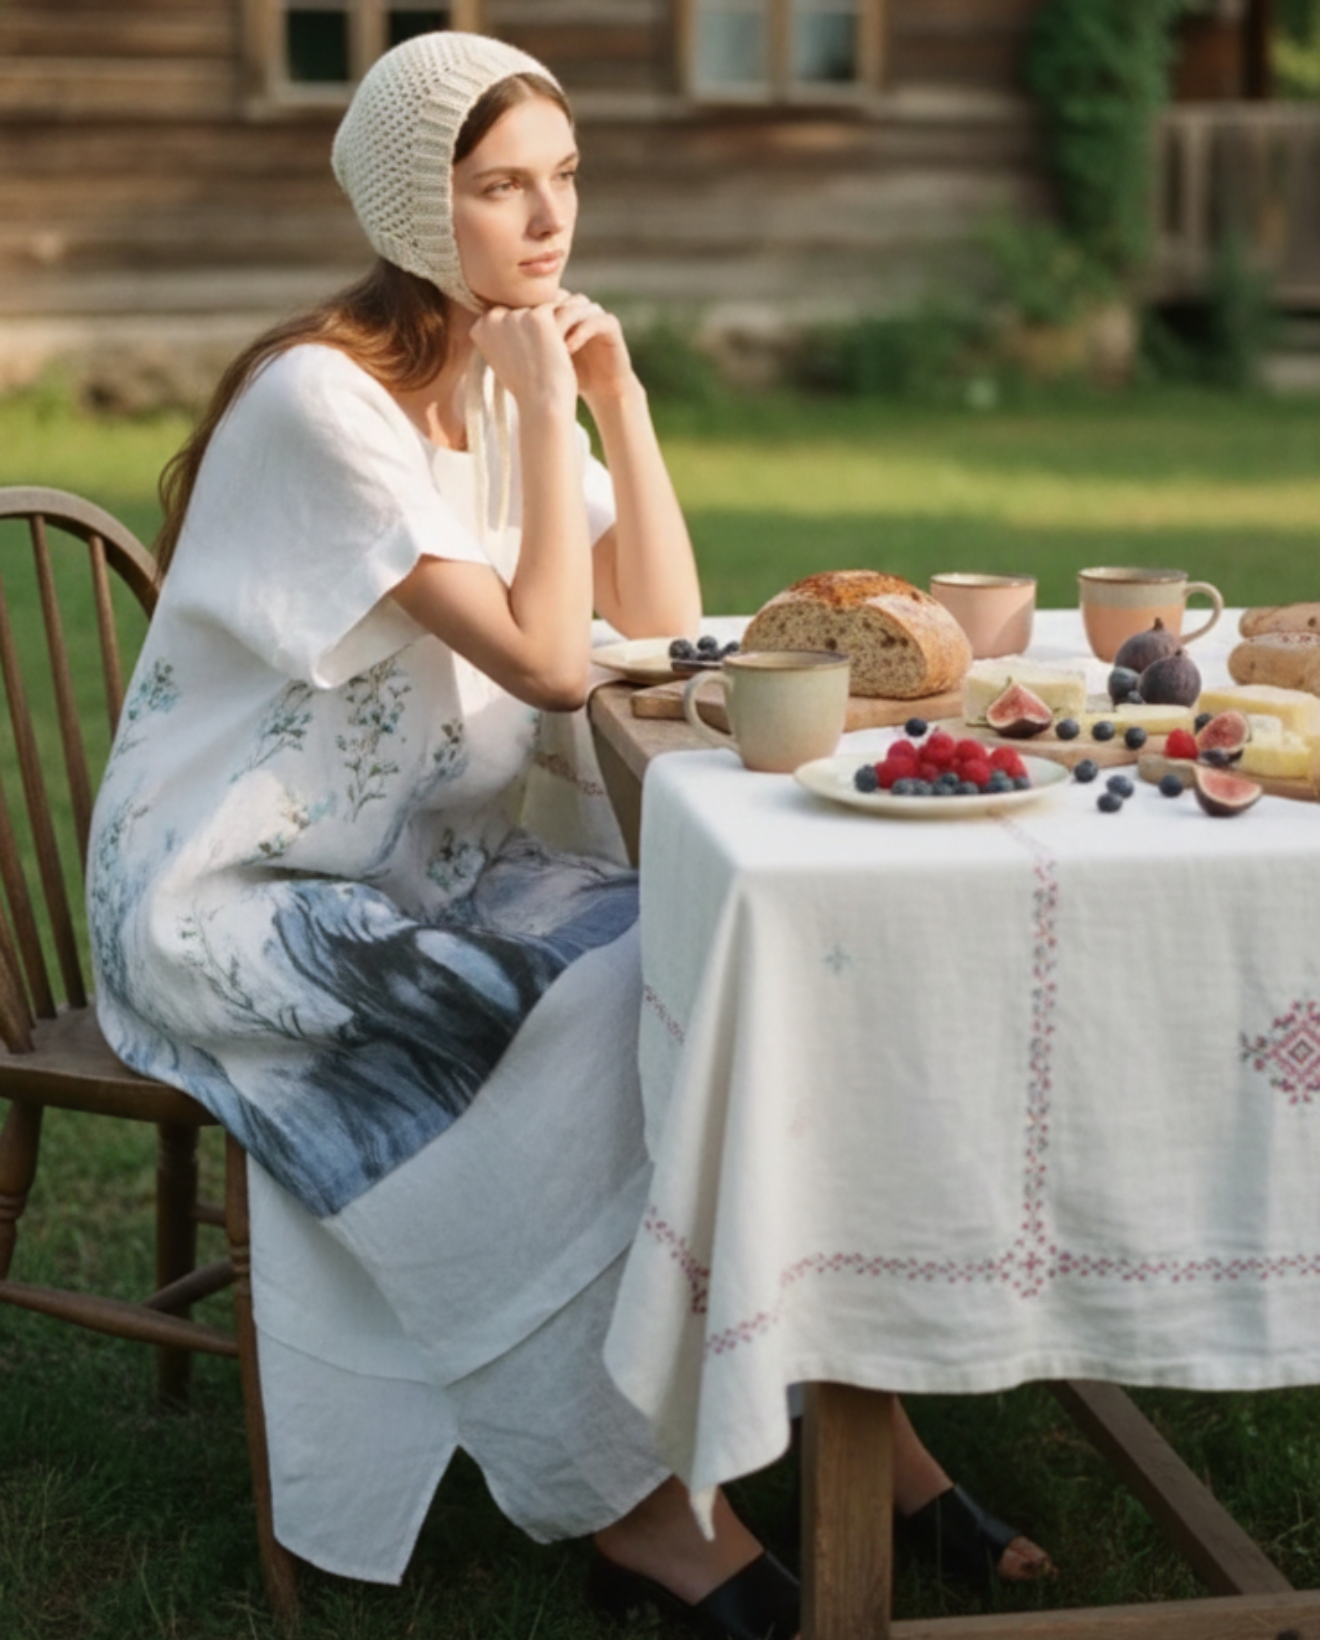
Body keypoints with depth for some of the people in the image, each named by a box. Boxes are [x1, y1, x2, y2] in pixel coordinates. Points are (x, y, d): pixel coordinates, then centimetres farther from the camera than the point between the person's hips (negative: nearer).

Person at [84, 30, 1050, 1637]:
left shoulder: (516, 380, 7)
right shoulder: (327, 397, -19)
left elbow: (666, 627, 2)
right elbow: (547, 661, -23)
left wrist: (616, 398, -4)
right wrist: (542, 410, -19)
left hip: (416, 867, 7)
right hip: (239, 904, -7)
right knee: (614, 994, -26)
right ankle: (627, 1493, -13)